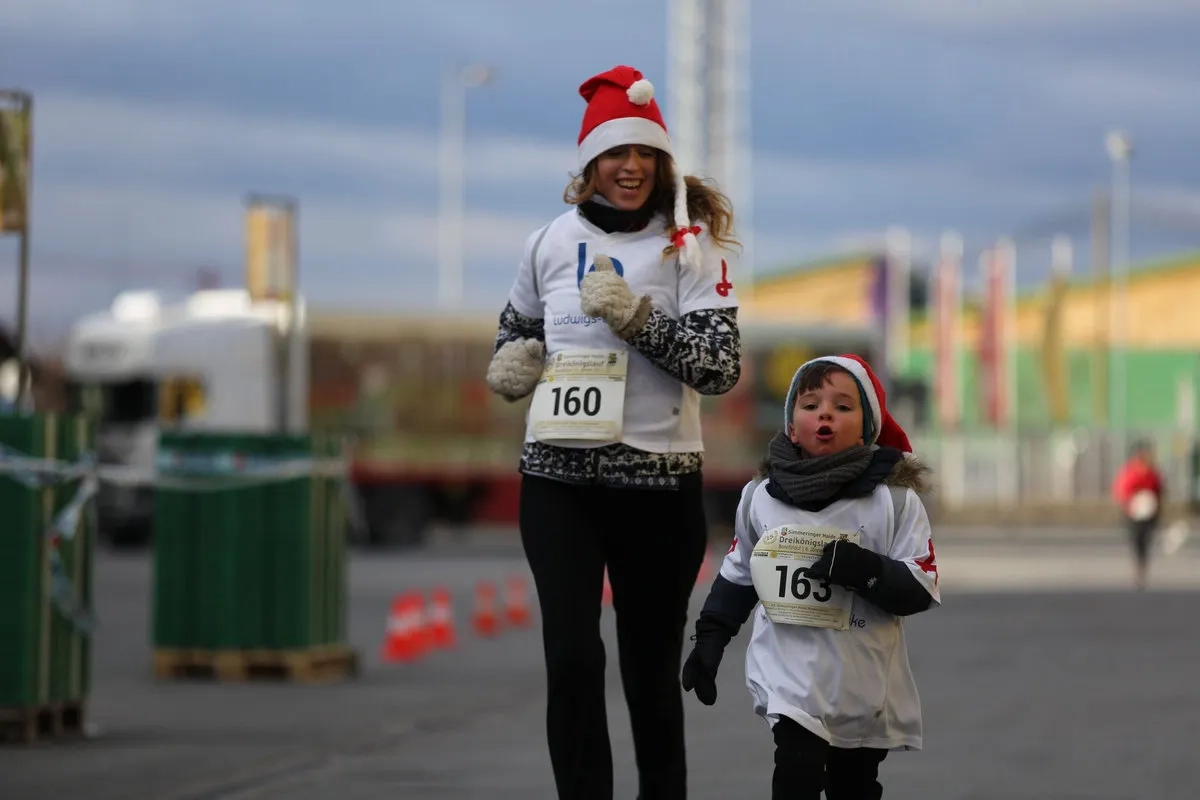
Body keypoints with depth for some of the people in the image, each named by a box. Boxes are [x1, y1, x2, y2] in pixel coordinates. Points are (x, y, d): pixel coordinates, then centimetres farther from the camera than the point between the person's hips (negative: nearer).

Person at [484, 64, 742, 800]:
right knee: (571, 657, -12)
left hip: (658, 481, -1)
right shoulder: (553, 243, 6)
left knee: (651, 668, 7)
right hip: (559, 477, 1)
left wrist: (638, 318, -21)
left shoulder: (688, 244, -3)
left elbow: (722, 366, -11)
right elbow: (519, 324, 25)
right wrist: (510, 361, 3)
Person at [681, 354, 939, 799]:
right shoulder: (760, 497, 2)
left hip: (863, 686, 0)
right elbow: (737, 575, 16)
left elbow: (921, 589, -9)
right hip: (790, 677, 0)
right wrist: (710, 638, 15)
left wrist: (866, 572, -25)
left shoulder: (894, 499, -7)